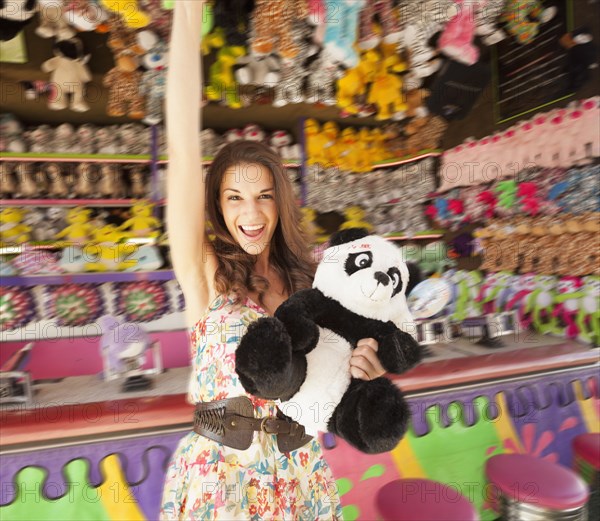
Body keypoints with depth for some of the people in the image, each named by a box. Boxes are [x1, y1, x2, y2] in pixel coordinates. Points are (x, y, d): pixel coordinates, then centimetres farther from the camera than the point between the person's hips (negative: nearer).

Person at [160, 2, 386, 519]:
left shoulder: (306, 278, -3)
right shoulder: (204, 271, -12)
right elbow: (184, 153, -24)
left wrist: (365, 370, -21)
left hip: (301, 475, 3)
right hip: (218, 477, -2)